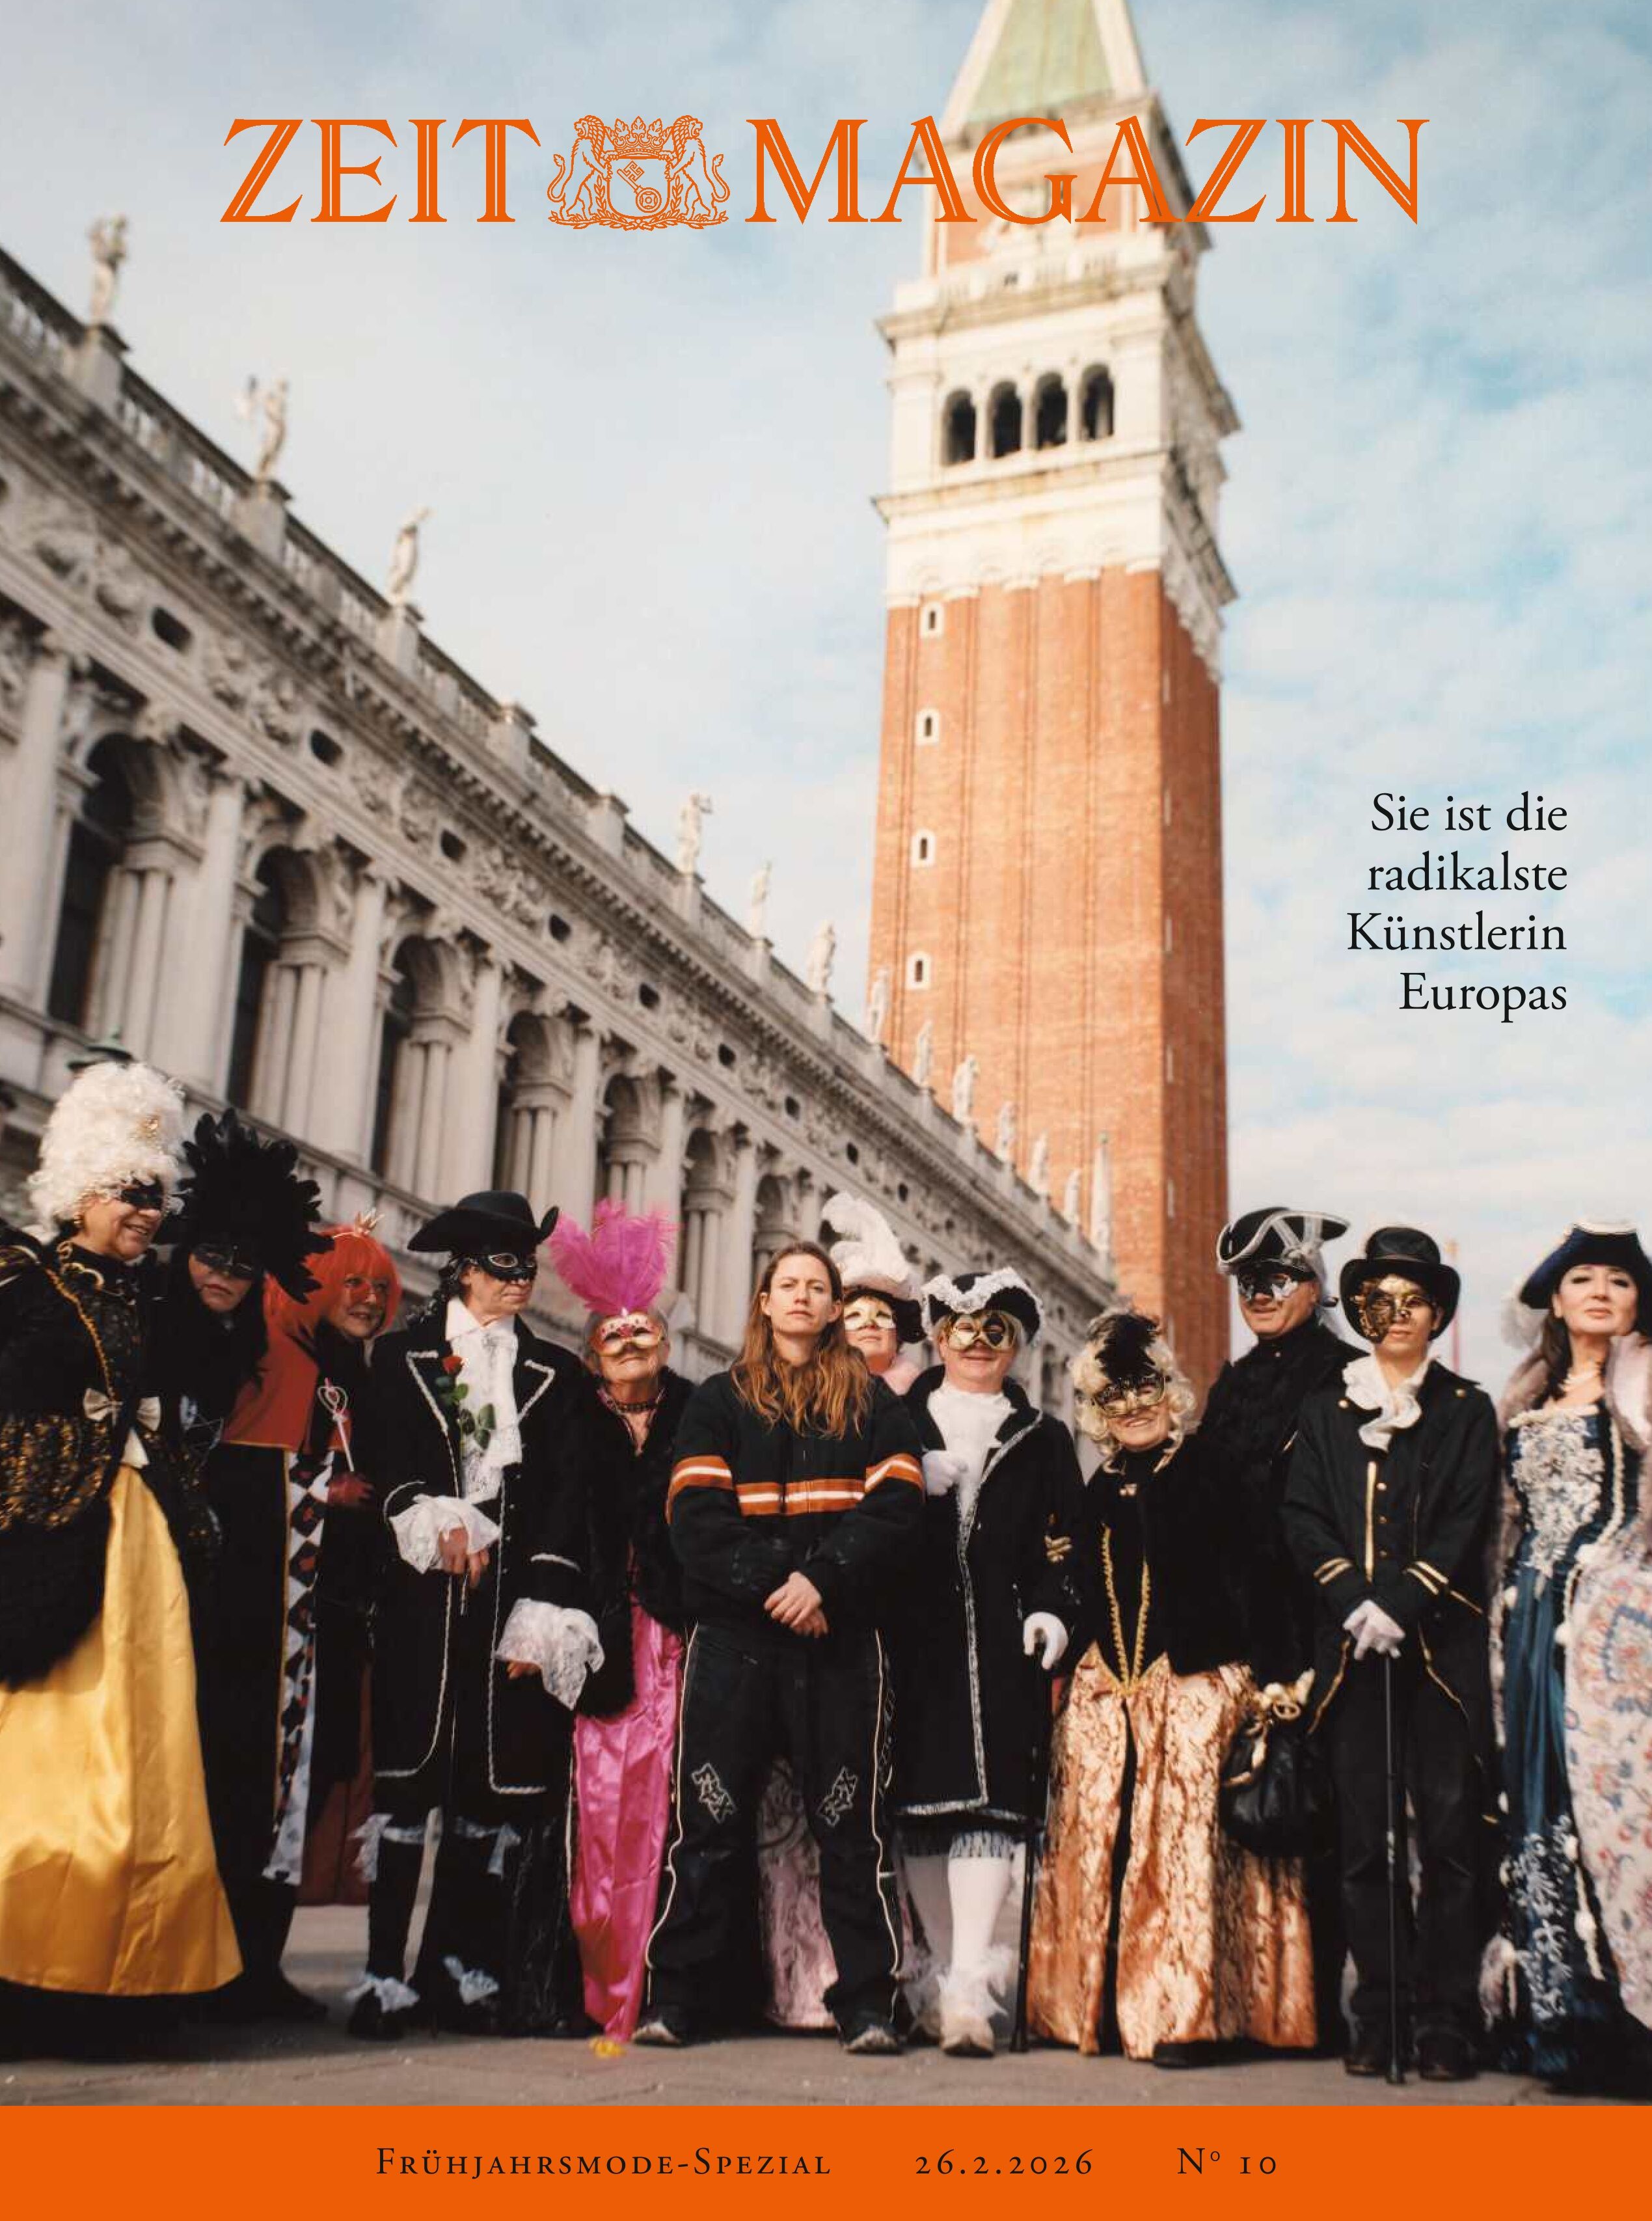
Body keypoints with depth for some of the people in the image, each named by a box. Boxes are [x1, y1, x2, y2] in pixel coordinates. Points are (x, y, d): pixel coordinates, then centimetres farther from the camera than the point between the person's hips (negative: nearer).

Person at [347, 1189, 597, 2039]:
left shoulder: (555, 1373, 15)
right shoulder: (402, 1356, 13)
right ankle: (387, 1969, -1)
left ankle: (466, 1965, 7)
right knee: (410, 1770, -5)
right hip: (422, 1593, -1)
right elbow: (385, 1461, 3)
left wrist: (541, 1610, -4)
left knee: (500, 1775, -1)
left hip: (516, 1594, 2)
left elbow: (563, 1494, 7)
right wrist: (433, 1518, -16)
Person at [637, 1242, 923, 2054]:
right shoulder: (717, 1400, 14)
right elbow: (696, 1515, 1)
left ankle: (868, 2003, 6)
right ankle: (675, 1999, 7)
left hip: (840, 1633, 0)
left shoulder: (872, 1402, 14)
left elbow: (895, 1507, -1)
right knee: (708, 1815, 0)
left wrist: (823, 1580, -14)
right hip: (733, 1630, 0)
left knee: (851, 1820, 0)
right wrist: (773, 1583, -12)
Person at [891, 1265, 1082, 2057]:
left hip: (999, 1645, 0)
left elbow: (1060, 1548, 10)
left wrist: (1052, 1612, -6)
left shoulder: (1043, 1441, 17)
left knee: (988, 1799, -11)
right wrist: (912, 1484, -7)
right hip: (912, 1642, 1)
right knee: (919, 1798, -1)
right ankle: (947, 1972, 10)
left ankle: (968, 1984, -15)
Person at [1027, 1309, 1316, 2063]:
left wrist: (1272, 1675, -12)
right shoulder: (1100, 1491, 15)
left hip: (1194, 1682, -5)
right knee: (1095, 1839, 2)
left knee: (1184, 1840, -9)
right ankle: (1098, 2005, 11)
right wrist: (1068, 1669, 13)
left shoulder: (1205, 1471, 0)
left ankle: (1183, 2014, -3)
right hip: (1104, 1686, 5)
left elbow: (1247, 1577, -6)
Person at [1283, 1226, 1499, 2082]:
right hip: (1351, 1647, 1)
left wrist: (1399, 1606, -13)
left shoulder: (1466, 1410, 9)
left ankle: (1445, 2019, 4)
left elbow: (1466, 1526, -1)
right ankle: (1380, 2012, 10)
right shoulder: (1325, 1410, 13)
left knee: (1449, 1833, -3)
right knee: (1362, 1838, 1)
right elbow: (1303, 1519, 5)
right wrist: (1356, 1601, -11)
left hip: (1442, 1646, -1)